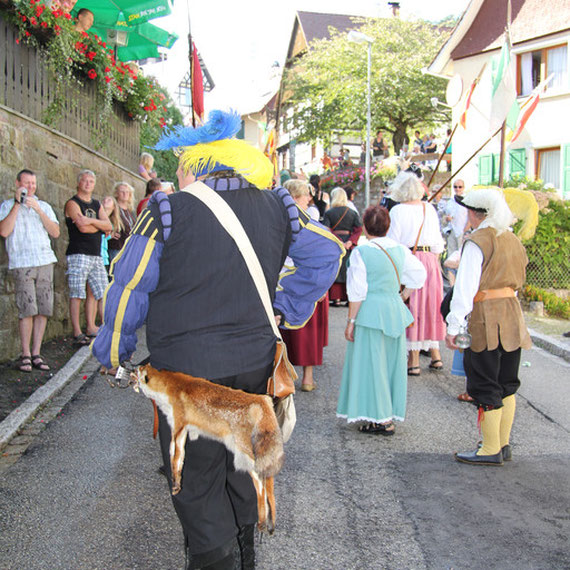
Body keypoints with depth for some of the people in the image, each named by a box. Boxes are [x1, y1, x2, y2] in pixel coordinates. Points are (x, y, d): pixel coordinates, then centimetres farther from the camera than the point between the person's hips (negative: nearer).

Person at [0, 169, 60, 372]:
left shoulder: (44, 206, 19)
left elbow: (55, 233, 7)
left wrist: (38, 209, -2)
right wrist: (17, 204, -6)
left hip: (45, 261, 3)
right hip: (22, 263, -3)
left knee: (43, 309, -1)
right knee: (27, 310, -11)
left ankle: (36, 353, 6)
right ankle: (25, 354, -2)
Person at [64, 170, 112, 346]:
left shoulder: (97, 204, 19)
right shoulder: (72, 203, -2)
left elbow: (109, 226, 5)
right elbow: (83, 227, -15)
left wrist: (91, 221, -12)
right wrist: (101, 227, 1)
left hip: (96, 255, 7)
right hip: (78, 254, -7)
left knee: (95, 292, 8)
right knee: (76, 293, -7)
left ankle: (91, 327, 15)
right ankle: (77, 332, -6)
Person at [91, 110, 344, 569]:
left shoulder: (167, 212, -12)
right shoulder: (275, 207, 2)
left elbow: (129, 289, -7)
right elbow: (327, 252, 9)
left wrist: (113, 353, 7)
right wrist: (287, 308, 11)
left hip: (187, 369, -5)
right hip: (255, 362, 6)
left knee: (197, 480, 8)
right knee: (242, 464, 22)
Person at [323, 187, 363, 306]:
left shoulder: (328, 213, -4)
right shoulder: (352, 212, 3)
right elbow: (359, 229, -4)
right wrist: (350, 242, -9)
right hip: (349, 246, 2)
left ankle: (336, 298, 2)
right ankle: (350, 298, 11)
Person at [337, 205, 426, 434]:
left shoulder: (361, 252, -11)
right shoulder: (400, 250, 5)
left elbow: (357, 292, -13)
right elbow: (418, 275, 12)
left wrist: (351, 321, -7)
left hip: (370, 313, -5)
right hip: (395, 312, 6)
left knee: (370, 363, 3)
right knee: (392, 362, 13)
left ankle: (378, 418, 7)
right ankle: (389, 419, 19)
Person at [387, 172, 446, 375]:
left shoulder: (398, 210, -7)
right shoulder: (430, 209, 6)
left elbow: (393, 242, -9)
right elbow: (438, 243, 8)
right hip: (429, 260, 5)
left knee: (411, 306, 1)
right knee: (429, 305, 16)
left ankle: (414, 361, 4)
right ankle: (435, 354, 23)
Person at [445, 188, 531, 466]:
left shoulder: (477, 241, -13)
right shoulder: (513, 240, 11)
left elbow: (466, 288, -18)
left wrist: (453, 326, -16)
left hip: (486, 318, -8)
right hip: (512, 315, 8)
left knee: (486, 386, 1)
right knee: (506, 383, 14)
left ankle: (491, 450, 7)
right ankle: (503, 445, 23)